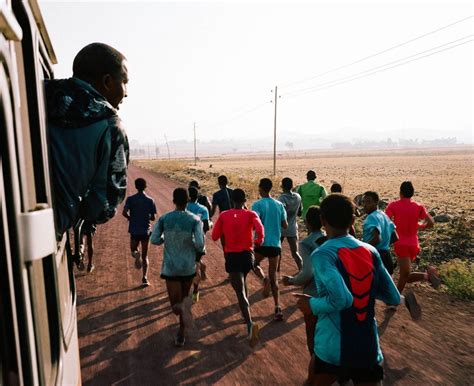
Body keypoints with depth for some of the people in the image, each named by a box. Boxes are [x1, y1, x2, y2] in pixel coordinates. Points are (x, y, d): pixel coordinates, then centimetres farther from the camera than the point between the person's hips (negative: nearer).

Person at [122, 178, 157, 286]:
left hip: (134, 230, 0)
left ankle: (135, 253, -13)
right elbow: (153, 218, -2)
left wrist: (131, 218, 5)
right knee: (145, 255, 9)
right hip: (146, 230, 0)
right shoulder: (150, 200, -2)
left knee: (133, 249, 23)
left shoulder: (130, 199, -3)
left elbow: (124, 213, -14)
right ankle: (145, 278, 0)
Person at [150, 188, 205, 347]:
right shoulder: (195, 220, -9)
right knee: (184, 296, 23)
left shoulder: (164, 218, -5)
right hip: (188, 267, 1)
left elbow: (154, 240, -5)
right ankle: (181, 335, 26)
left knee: (176, 306, 4)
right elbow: (200, 245, -15)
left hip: (170, 267, 0)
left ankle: (183, 306, -32)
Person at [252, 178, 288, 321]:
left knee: (254, 264, 24)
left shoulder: (258, 204, -8)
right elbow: (285, 225, 10)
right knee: (273, 277, 11)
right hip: (276, 244, 4)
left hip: (262, 243, -4)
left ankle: (264, 279, -7)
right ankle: (277, 308, 4)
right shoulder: (279, 205, 6)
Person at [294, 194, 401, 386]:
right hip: (369, 348, 4)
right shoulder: (370, 251, 0)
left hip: (332, 349, -3)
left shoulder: (322, 254, -16)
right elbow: (393, 298, 4)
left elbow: (342, 299, -28)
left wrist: (313, 305, -11)